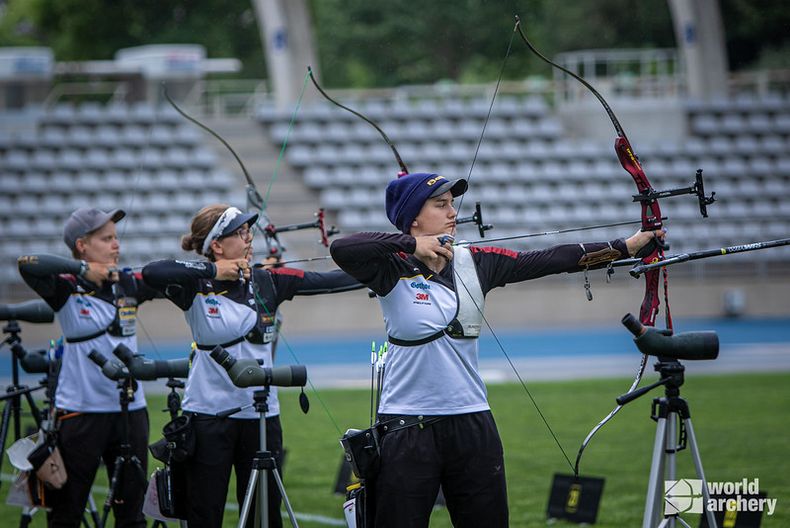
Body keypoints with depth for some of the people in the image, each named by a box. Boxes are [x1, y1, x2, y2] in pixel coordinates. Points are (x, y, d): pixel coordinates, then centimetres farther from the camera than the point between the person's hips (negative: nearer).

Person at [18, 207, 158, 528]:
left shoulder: (128, 285, 9)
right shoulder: (66, 289, -6)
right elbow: (28, 266, -22)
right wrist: (84, 269, -20)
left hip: (131, 409, 4)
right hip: (80, 411, -4)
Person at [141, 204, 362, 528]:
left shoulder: (267, 282, 4)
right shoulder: (197, 288, -6)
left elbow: (327, 281, 2)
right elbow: (151, 273, -25)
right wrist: (213, 271, -18)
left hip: (260, 415, 3)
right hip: (208, 416, -3)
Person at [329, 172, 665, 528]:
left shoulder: (475, 264, 6)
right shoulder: (392, 270, -7)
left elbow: (547, 260, 4)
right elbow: (342, 250, -24)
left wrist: (626, 247, 1)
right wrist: (411, 244, -20)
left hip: (472, 427, 4)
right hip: (405, 430, -4)